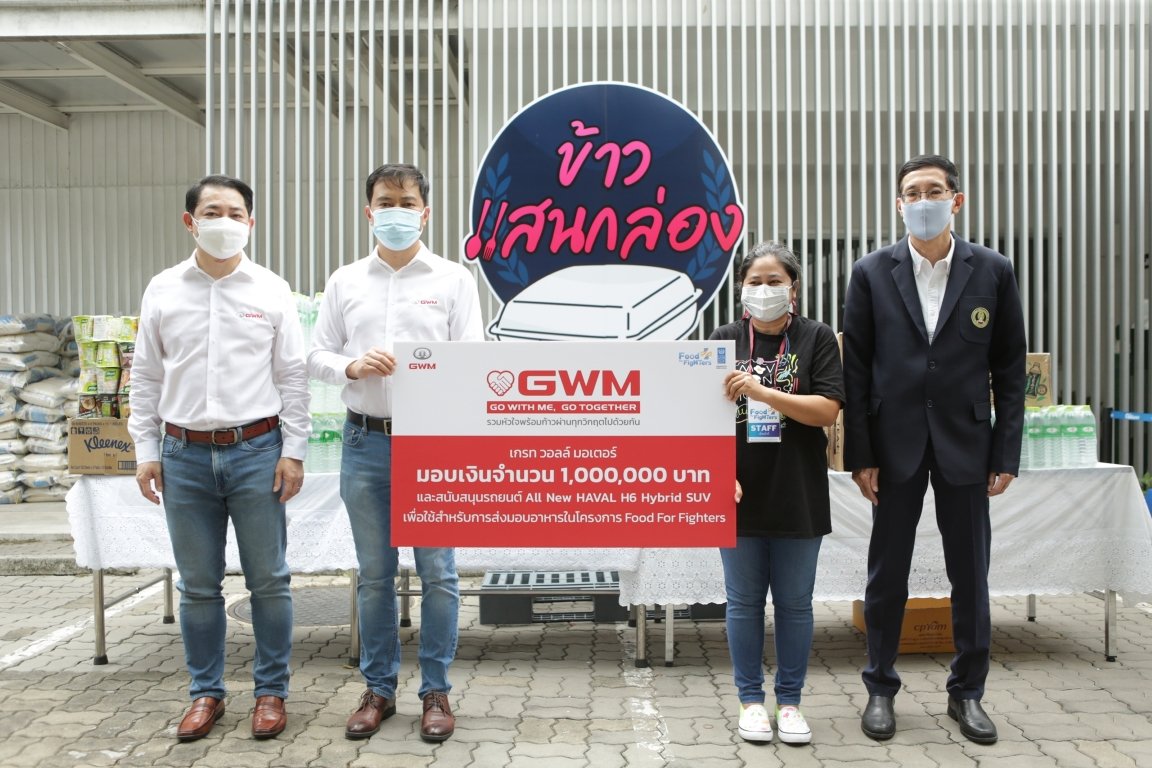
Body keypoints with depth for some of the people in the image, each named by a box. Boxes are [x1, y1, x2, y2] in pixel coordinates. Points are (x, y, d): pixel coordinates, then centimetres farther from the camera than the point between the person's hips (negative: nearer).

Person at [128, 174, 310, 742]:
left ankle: (271, 690, 20)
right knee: (198, 584, 11)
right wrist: (145, 452, 5)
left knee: (268, 581, 5)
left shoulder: (271, 291, 1)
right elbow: (146, 378, 9)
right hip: (185, 455, 2)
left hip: (256, 451, -2)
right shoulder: (163, 291, 6)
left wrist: (293, 451, -3)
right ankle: (206, 692, 26)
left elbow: (293, 376, 1)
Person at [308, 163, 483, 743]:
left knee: (437, 572, 3)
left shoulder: (453, 279, 3)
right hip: (365, 440, 3)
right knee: (374, 574, 11)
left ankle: (436, 691, 18)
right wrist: (352, 366, -11)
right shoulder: (345, 282, 10)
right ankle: (378, 689, 25)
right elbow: (316, 356, 10)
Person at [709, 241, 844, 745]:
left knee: (794, 603, 10)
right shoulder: (725, 340, 3)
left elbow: (827, 410, -10)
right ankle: (751, 700, 24)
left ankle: (790, 701, 25)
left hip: (797, 497, 0)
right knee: (744, 602, 9)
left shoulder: (816, 338, 0)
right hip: (741, 495, 1)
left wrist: (761, 391, -20)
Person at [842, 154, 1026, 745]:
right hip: (896, 445, 0)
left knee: (970, 574, 9)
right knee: (887, 573, 8)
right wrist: (859, 455, -5)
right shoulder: (872, 273, -1)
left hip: (965, 445, 1)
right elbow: (856, 369, -2)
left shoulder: (993, 271, 1)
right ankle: (880, 689, 24)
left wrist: (1006, 453, -2)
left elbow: (1010, 369, 3)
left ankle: (967, 692, 27)